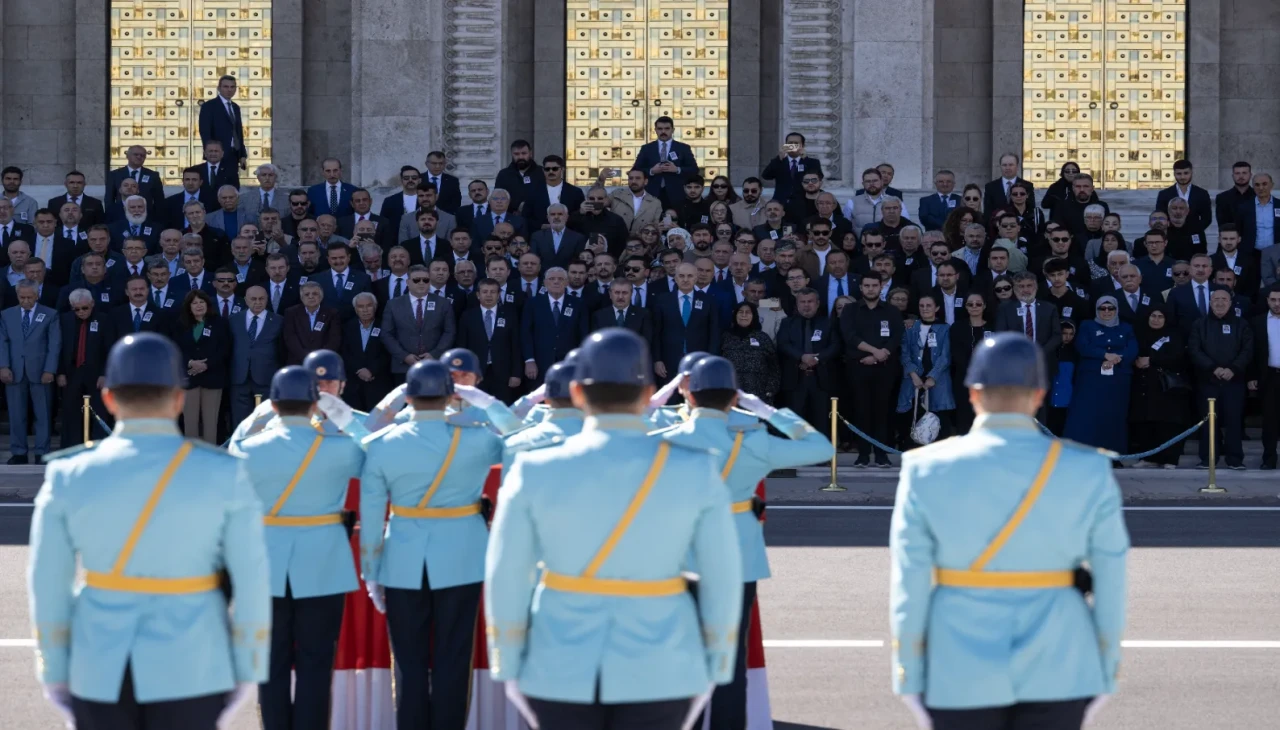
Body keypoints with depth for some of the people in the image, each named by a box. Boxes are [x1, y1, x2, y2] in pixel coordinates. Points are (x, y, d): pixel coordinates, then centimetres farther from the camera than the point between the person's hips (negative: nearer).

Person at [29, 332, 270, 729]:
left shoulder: (68, 475, -5)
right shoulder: (223, 474, -8)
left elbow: (48, 586, -2)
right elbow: (252, 582, -7)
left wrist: (55, 675, 8)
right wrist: (246, 673, 3)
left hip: (100, 671, 1)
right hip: (191, 671, -1)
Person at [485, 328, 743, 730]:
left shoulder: (535, 471, -9)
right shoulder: (698, 472, -9)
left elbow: (505, 579, -4)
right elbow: (723, 580, -4)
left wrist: (510, 667, 8)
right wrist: (715, 670, 8)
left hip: (561, 667, 1)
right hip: (659, 671, 0)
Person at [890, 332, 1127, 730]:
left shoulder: (927, 470, -8)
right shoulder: (1088, 471, -5)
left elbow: (908, 589, -6)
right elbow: (1111, 587, -2)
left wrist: (911, 680, 2)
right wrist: (1103, 677, 8)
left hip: (961, 670, 0)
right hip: (1057, 670, 1)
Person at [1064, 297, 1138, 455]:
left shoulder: (1126, 329, 17)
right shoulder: (1087, 327, 12)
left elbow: (1132, 351, 1)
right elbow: (1082, 347, -5)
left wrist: (1113, 360, -16)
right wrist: (1105, 355, -16)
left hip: (1118, 380, 2)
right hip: (1091, 378, -2)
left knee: (1114, 417, 1)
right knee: (1086, 416, -10)